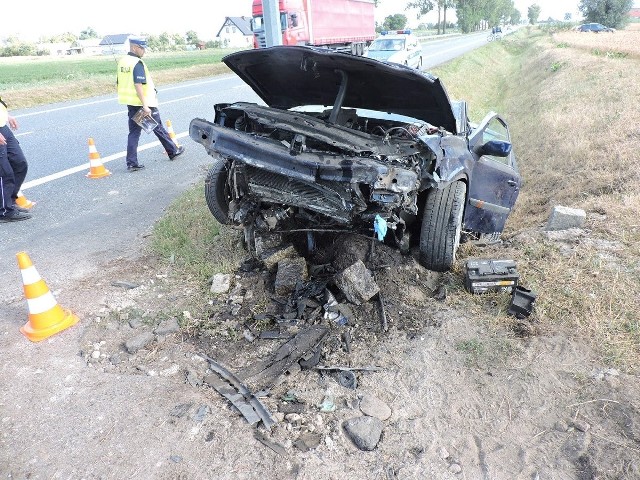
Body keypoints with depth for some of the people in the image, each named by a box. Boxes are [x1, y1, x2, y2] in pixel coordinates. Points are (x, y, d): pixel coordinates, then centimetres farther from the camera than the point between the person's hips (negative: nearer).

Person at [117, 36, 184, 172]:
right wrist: (145, 106, -26)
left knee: (133, 132, 8)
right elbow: (138, 85, -24)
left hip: (131, 103, 8)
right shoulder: (137, 63, -16)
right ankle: (173, 151, 25)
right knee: (159, 129, 8)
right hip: (144, 103, -8)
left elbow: (121, 83, 16)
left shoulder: (122, 62, 10)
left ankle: (131, 163, 5)